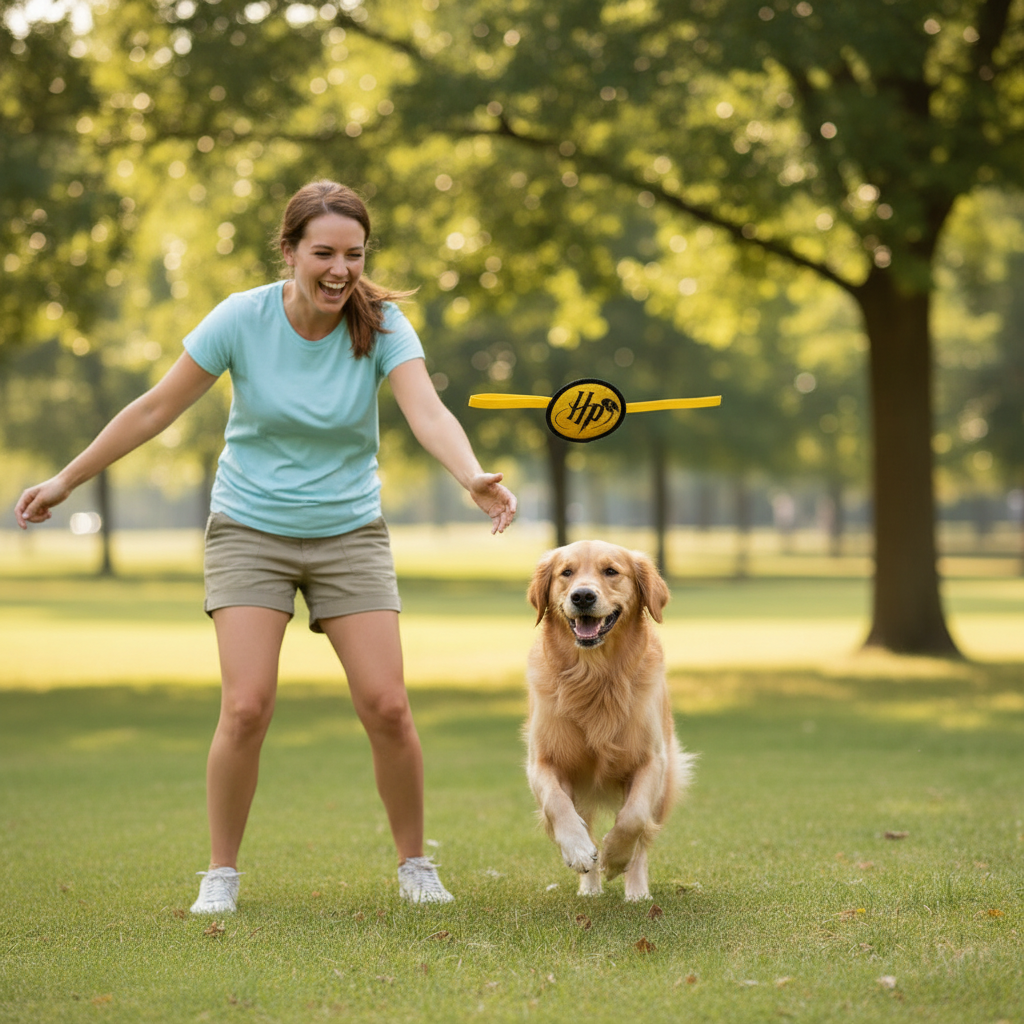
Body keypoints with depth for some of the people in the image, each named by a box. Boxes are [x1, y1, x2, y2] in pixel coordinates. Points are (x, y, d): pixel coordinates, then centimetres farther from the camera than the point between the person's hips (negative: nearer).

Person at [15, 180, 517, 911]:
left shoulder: (381, 323, -13)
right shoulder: (243, 319, -14)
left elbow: (427, 412, -29)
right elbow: (156, 410, -5)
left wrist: (475, 479, -48)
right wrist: (65, 482, 0)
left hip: (349, 532, 1)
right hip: (251, 529, -1)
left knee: (387, 707, -8)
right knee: (247, 709, -14)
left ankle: (415, 865, 14)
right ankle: (221, 873, 6)